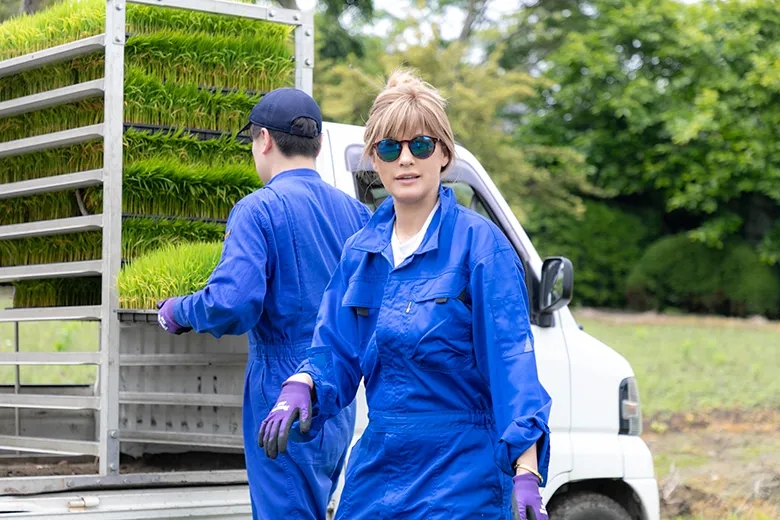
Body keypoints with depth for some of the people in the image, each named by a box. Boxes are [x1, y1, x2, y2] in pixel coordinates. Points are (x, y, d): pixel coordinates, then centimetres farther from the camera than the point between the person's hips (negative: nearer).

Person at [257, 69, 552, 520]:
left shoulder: (480, 244, -9)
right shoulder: (361, 252, 8)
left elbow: (512, 361, -14)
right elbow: (335, 353, 11)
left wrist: (526, 473, -23)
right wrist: (298, 390, -12)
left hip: (461, 476, -5)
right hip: (377, 468, 5)